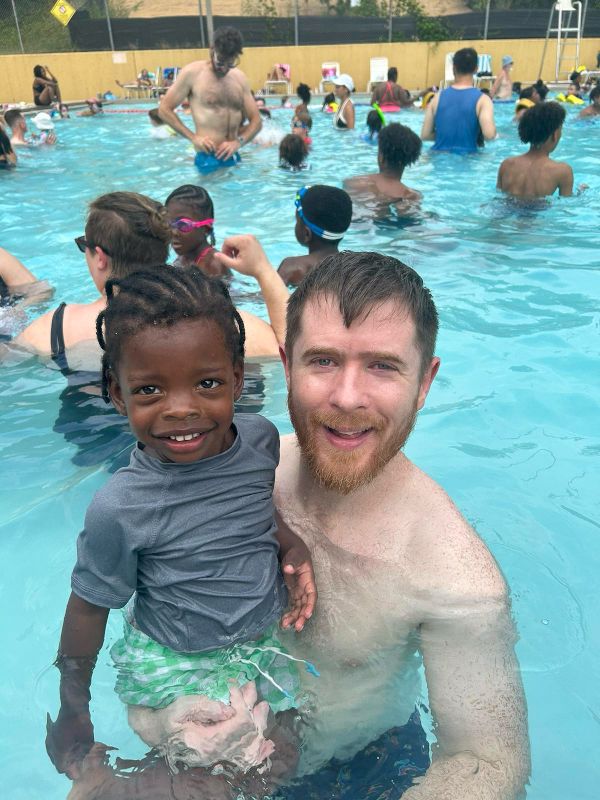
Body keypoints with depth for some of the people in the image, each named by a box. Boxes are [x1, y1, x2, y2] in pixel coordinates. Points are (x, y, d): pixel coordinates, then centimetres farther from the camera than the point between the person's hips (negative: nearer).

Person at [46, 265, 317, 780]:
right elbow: (88, 609, -12)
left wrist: (292, 545, -12)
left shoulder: (261, 439, -16)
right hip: (177, 671, -4)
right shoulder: (120, 510, -28)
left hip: (265, 646, 5)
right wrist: (73, 708, 0)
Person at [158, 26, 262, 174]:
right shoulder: (192, 72, -2)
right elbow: (164, 109, 0)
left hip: (233, 156, 5)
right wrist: (193, 137, -10)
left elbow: (256, 121, 12)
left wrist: (238, 142, -8)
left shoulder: (240, 78, 11)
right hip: (208, 157, -5)